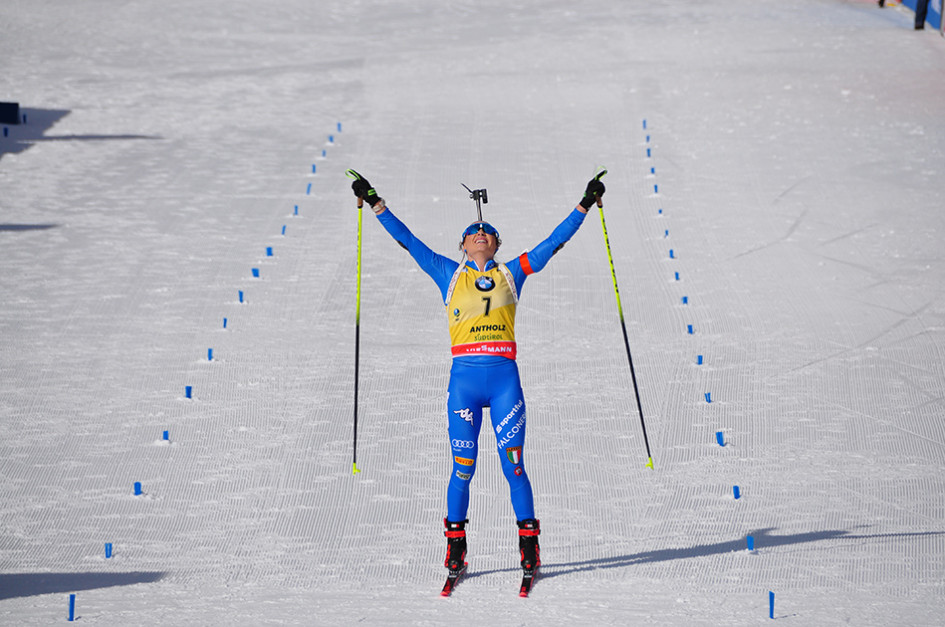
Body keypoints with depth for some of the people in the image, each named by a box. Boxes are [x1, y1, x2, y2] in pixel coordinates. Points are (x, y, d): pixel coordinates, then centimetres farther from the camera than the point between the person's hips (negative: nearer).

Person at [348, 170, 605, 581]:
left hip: (505, 380, 0)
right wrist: (376, 205, 11)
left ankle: (529, 545, 7)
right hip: (463, 380, 0)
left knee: (513, 466, -1)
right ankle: (455, 546, 12)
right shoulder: (449, 275, 14)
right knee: (463, 467, 0)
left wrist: (584, 205, 12)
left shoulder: (511, 273, 15)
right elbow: (407, 240, 14)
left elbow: (555, 242, 15)